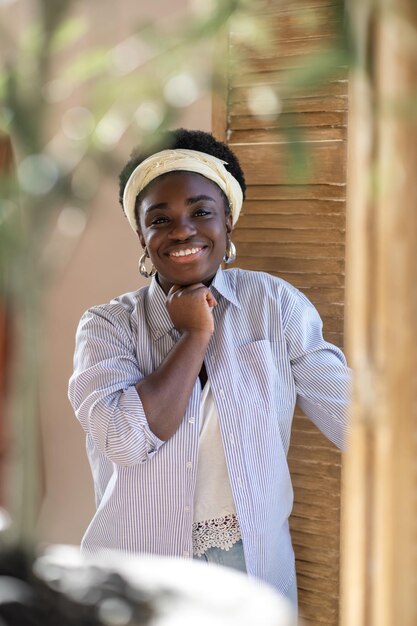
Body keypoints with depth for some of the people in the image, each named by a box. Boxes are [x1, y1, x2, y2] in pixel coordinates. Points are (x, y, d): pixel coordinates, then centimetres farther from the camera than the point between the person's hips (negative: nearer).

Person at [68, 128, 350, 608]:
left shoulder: (274, 303, -3)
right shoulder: (108, 325, -5)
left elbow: (350, 412, -6)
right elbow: (126, 439, -20)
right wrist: (195, 335, -14)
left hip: (256, 564, 1)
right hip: (139, 570, 0)